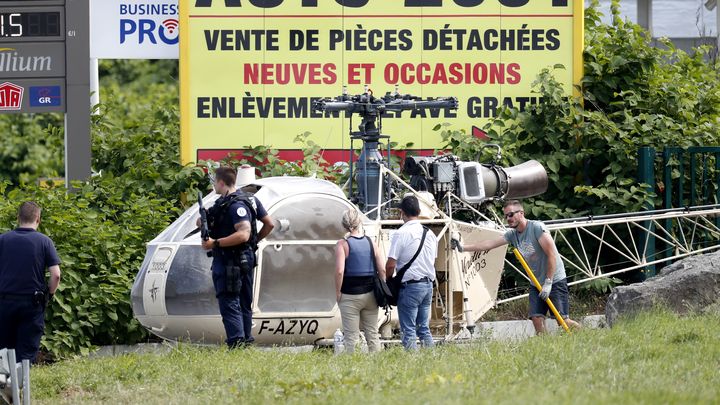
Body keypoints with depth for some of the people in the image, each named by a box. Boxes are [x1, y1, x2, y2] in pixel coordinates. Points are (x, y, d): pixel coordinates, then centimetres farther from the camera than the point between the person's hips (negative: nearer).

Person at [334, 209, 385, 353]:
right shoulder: (371, 242, 3)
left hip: (350, 296, -4)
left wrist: (338, 292, -6)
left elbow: (339, 271, -17)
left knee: (351, 337, 1)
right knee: (372, 334, 11)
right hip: (370, 294, 4)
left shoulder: (342, 244, -9)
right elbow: (382, 269, 1)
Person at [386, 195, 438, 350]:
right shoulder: (430, 234, 10)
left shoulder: (401, 234, -12)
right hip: (428, 284, 7)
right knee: (424, 329, 13)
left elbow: (391, 264, -13)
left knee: (409, 331, -3)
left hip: (410, 286, -7)